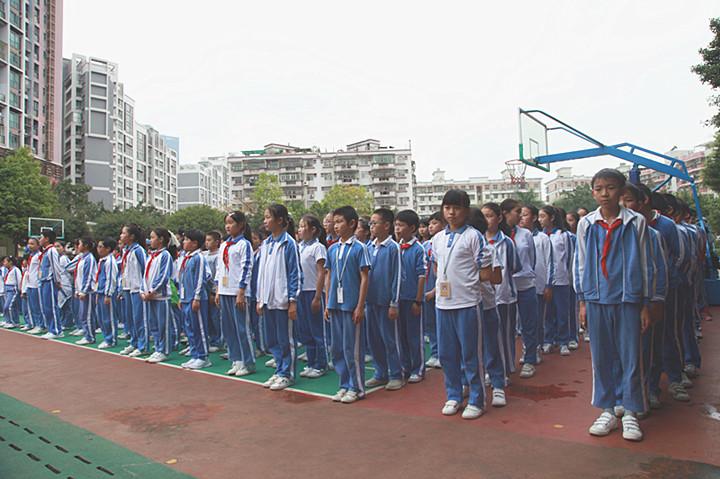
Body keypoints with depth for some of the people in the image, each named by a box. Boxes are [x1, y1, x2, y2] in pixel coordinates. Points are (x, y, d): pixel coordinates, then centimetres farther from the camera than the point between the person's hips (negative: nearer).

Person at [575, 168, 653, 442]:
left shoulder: (636, 222, 1)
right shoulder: (586, 224, 5)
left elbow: (645, 265, 5)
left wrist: (645, 304, 3)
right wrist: (582, 301, 5)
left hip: (628, 298, -1)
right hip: (597, 299, 2)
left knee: (630, 356, 3)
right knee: (601, 357, 7)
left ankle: (631, 413, 19)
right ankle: (607, 411, 20)